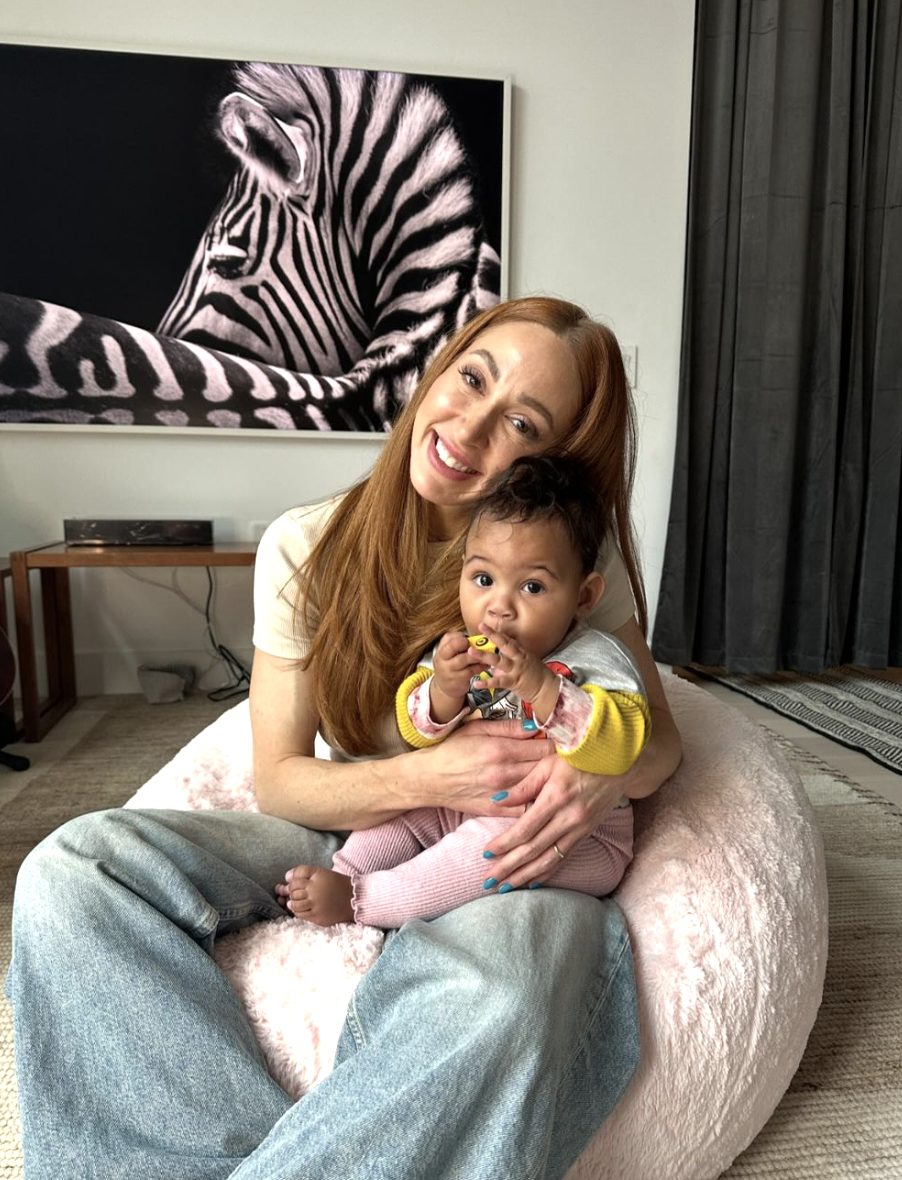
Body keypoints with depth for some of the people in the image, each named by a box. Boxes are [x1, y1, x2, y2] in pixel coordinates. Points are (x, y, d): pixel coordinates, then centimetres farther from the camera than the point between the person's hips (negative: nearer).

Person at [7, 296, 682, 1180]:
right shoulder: (306, 549, -8)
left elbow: (659, 735, -1)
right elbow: (277, 780, -6)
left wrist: (605, 774, -26)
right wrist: (421, 779, -25)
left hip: (508, 853, -1)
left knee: (499, 994, -38)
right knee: (72, 868, -17)